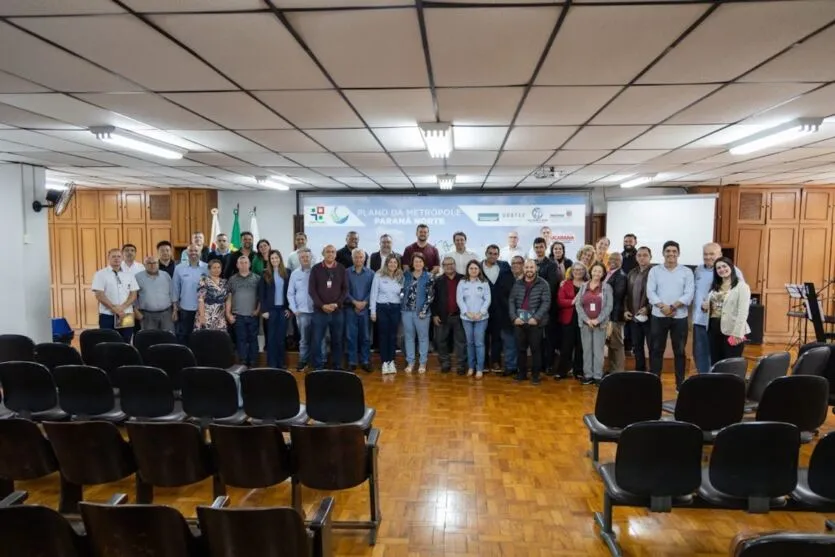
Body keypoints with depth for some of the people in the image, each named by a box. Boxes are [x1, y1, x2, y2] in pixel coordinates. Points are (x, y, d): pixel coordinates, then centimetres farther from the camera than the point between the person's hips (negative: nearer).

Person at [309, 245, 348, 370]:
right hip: (320, 310, -1)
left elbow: (345, 289, 4)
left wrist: (337, 304, -9)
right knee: (317, 340, 1)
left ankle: (337, 367, 18)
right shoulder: (316, 269, 2)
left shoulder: (341, 269, 6)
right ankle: (318, 368, 11)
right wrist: (322, 305, -12)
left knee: (337, 340, 7)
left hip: (337, 311, 1)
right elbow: (311, 289, -2)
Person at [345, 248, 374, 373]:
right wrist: (354, 302, -11)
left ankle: (365, 361, 13)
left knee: (365, 336, 5)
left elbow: (372, 290, 0)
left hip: (366, 308, 0)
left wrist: (364, 302, -12)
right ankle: (352, 361, 11)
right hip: (350, 308, 0)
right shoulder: (347, 272, 3)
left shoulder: (371, 273, 4)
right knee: (351, 336, 3)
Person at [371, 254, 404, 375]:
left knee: (393, 335, 7)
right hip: (382, 307, -2)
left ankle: (391, 361, 17)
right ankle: (384, 362, 11)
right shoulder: (379, 275, -3)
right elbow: (374, 293, -2)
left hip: (395, 308, 2)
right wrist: (373, 311, -4)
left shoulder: (401, 277, 5)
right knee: (383, 335, 3)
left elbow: (403, 293, 13)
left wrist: (403, 294, -9)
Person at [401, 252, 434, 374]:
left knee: (423, 337, 6)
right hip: (407, 310, 3)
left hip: (421, 311, -3)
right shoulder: (406, 276, 7)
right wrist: (401, 307, 2)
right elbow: (402, 291, 12)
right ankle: (410, 362, 17)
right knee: (409, 337, 8)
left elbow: (430, 295, -6)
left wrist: (424, 310, -12)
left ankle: (423, 363, 14)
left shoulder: (428, 277, -2)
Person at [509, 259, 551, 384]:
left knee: (535, 349, 4)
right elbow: (511, 301, 6)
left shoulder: (543, 284, -3)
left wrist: (536, 318, -17)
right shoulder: (517, 284, 8)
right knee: (520, 349, 10)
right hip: (519, 321, 3)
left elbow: (546, 303, -9)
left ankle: (535, 374, 15)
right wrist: (514, 317, -7)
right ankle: (521, 373, 23)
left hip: (536, 322, -3)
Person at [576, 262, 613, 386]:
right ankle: (588, 375, 12)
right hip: (585, 323, 2)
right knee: (587, 350, 5)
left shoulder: (607, 287, 2)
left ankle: (598, 376, 7)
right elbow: (578, 304, 1)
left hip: (600, 324, -2)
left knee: (598, 350, 0)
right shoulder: (583, 287, 7)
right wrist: (587, 319, -10)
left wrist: (598, 320, -12)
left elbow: (609, 306, -4)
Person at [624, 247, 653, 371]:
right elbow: (627, 294, 16)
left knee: (652, 347, 1)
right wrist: (626, 310, 6)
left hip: (649, 316, -6)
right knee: (637, 347, 13)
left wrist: (648, 308, -20)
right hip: (633, 316, 6)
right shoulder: (632, 273, 14)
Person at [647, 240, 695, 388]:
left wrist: (673, 306, -17)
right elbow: (650, 292, -4)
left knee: (679, 351, 7)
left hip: (680, 317, 0)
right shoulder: (655, 270, 5)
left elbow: (689, 294, -5)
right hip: (658, 316, 0)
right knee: (656, 350, 5)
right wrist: (662, 306, -18)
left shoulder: (687, 272, 4)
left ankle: (680, 383, 17)